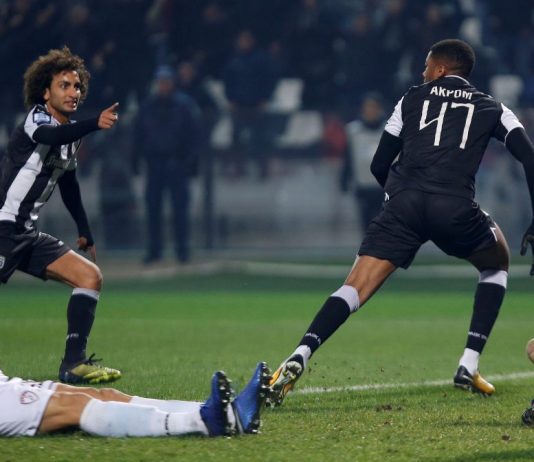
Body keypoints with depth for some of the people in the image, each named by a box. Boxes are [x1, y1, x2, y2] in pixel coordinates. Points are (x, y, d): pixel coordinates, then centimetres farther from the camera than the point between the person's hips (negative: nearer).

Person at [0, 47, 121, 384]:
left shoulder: (72, 136, 13)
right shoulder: (37, 119, -11)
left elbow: (69, 184, 28)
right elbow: (50, 137, -36)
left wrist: (86, 233, 31)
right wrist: (95, 124, -52)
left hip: (28, 233, 9)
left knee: (90, 276, 0)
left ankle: (74, 364, -4)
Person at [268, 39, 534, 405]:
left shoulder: (412, 99, 23)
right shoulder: (491, 109, 22)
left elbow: (379, 165, 23)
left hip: (405, 202, 0)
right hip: (456, 207, 0)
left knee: (357, 289, -2)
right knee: (497, 263, 29)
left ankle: (300, 357, -26)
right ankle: (469, 366, 17)